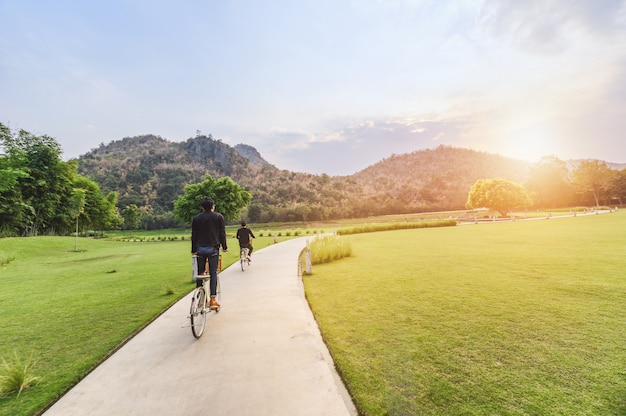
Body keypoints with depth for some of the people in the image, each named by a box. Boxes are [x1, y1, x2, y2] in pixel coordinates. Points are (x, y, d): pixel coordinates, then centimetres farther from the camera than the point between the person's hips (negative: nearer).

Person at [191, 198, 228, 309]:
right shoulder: (219, 217, 2)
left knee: (200, 273, 12)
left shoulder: (196, 218, 8)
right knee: (213, 273, -1)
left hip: (200, 249, 2)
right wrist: (224, 247, 9)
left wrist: (194, 250, 15)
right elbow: (222, 233, 1)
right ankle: (212, 299, -4)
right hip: (213, 248, -2)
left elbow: (194, 235, 8)